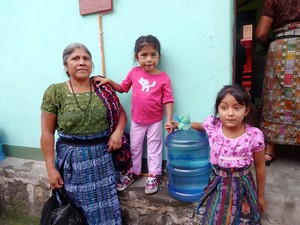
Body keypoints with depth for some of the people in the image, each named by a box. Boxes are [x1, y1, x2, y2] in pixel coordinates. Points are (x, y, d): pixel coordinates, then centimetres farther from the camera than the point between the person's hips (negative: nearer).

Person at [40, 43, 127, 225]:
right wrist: (51, 168, -7)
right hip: (72, 159, -1)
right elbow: (47, 133, -6)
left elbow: (121, 112, 10)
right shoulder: (54, 92, -7)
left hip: (102, 156, 2)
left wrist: (118, 131, -10)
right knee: (80, 207, 14)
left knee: (106, 206, 12)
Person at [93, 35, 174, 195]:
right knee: (134, 147, 18)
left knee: (154, 149, 13)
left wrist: (169, 120, -19)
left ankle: (154, 175, 31)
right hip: (136, 120, 3)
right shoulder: (134, 73, -8)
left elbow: (168, 100, -12)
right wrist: (108, 81, -7)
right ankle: (133, 172, 39)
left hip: (155, 121, -3)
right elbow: (122, 88, 7)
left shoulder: (164, 78, -15)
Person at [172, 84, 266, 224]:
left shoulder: (254, 136, -19)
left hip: (242, 186, -1)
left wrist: (260, 195, 8)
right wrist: (180, 125, 19)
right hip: (217, 185, 2)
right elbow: (201, 125, 12)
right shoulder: (213, 126, -16)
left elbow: (260, 167, -4)